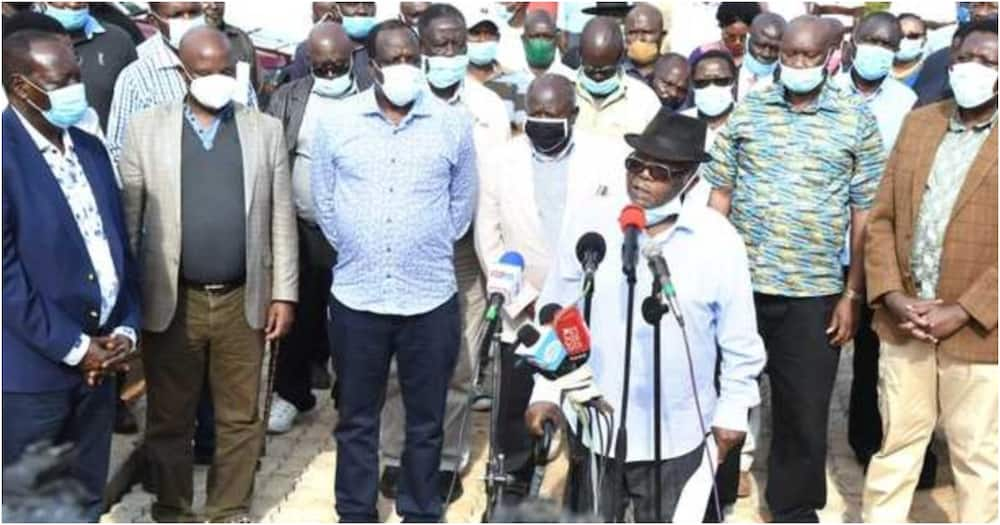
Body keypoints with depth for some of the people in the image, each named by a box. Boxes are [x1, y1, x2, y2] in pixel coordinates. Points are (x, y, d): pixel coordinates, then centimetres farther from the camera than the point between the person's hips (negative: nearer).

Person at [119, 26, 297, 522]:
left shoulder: (266, 129, 3)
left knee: (241, 419, 11)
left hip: (243, 301, 1)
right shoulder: (145, 128, 0)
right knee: (168, 419, 11)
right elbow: (127, 218, 1)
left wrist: (284, 293, 0)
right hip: (171, 302, -1)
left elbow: (282, 219, 3)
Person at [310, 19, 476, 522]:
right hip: (356, 296, 1)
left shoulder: (454, 124, -2)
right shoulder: (336, 122, -1)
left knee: (426, 420, 12)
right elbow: (324, 202, 8)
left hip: (431, 298, 0)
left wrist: (429, 251, 10)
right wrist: (355, 253, 10)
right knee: (356, 418, 14)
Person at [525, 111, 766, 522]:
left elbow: (739, 340, 1)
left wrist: (732, 411, 3)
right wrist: (545, 391, 0)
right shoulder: (588, 224, -6)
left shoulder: (718, 240, -9)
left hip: (675, 437, -1)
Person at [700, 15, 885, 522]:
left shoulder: (857, 119, 1)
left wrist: (853, 294, -2)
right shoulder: (746, 110, 3)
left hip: (815, 293, -1)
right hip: (740, 283, 1)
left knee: (805, 411, 9)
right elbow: (720, 194, 4)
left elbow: (865, 212, 1)